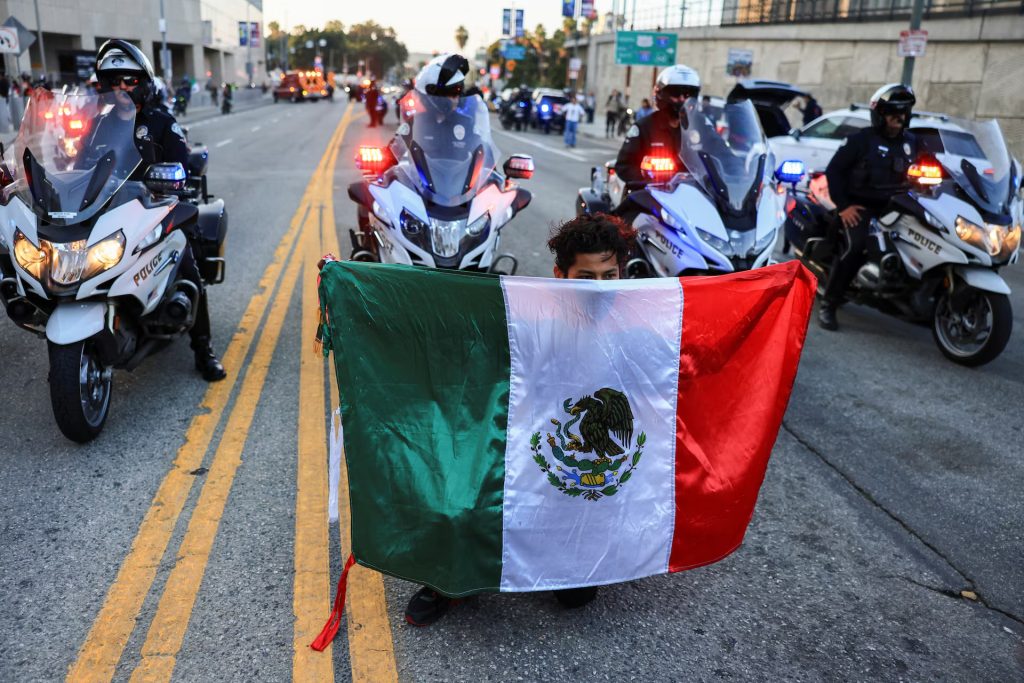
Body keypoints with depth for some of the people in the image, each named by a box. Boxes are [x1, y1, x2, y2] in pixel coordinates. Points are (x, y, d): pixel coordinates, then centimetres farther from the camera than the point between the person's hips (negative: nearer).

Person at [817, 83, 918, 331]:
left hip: (893, 205, 6)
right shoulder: (862, 139, -2)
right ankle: (828, 304, -21)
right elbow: (833, 170, -5)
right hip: (860, 205, -6)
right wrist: (843, 205, -13)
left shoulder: (911, 142, 16)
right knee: (856, 246, -30)